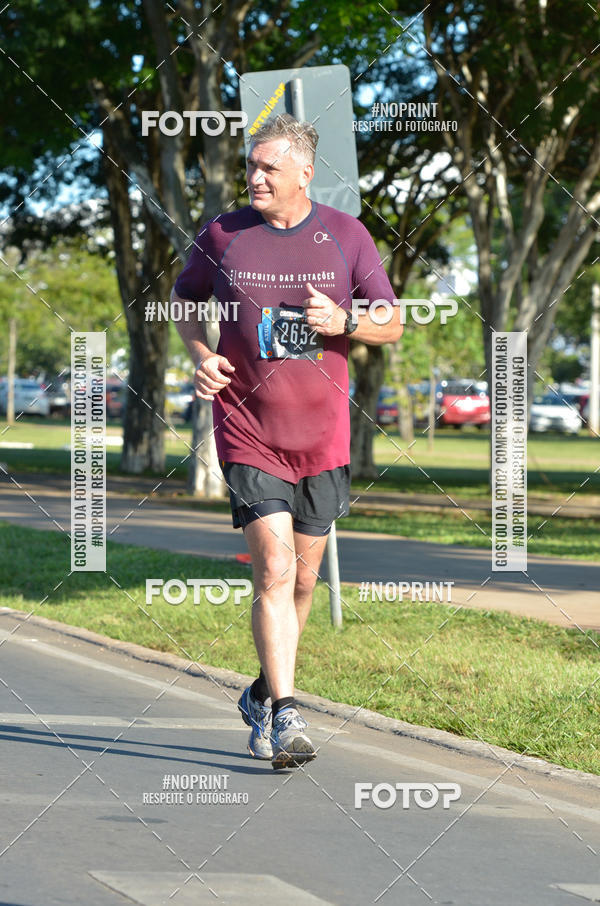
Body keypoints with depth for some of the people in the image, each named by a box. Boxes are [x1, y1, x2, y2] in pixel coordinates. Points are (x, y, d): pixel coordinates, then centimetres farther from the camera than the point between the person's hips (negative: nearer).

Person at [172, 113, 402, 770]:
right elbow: (184, 300, 16)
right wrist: (200, 356, -3)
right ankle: (285, 717, -16)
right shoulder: (223, 235, 0)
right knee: (274, 571, -15)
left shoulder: (346, 236, 2)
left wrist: (342, 322, -14)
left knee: (302, 581, 11)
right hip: (247, 432, -2)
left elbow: (391, 325, 7)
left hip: (322, 436, 3)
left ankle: (264, 694, 32)